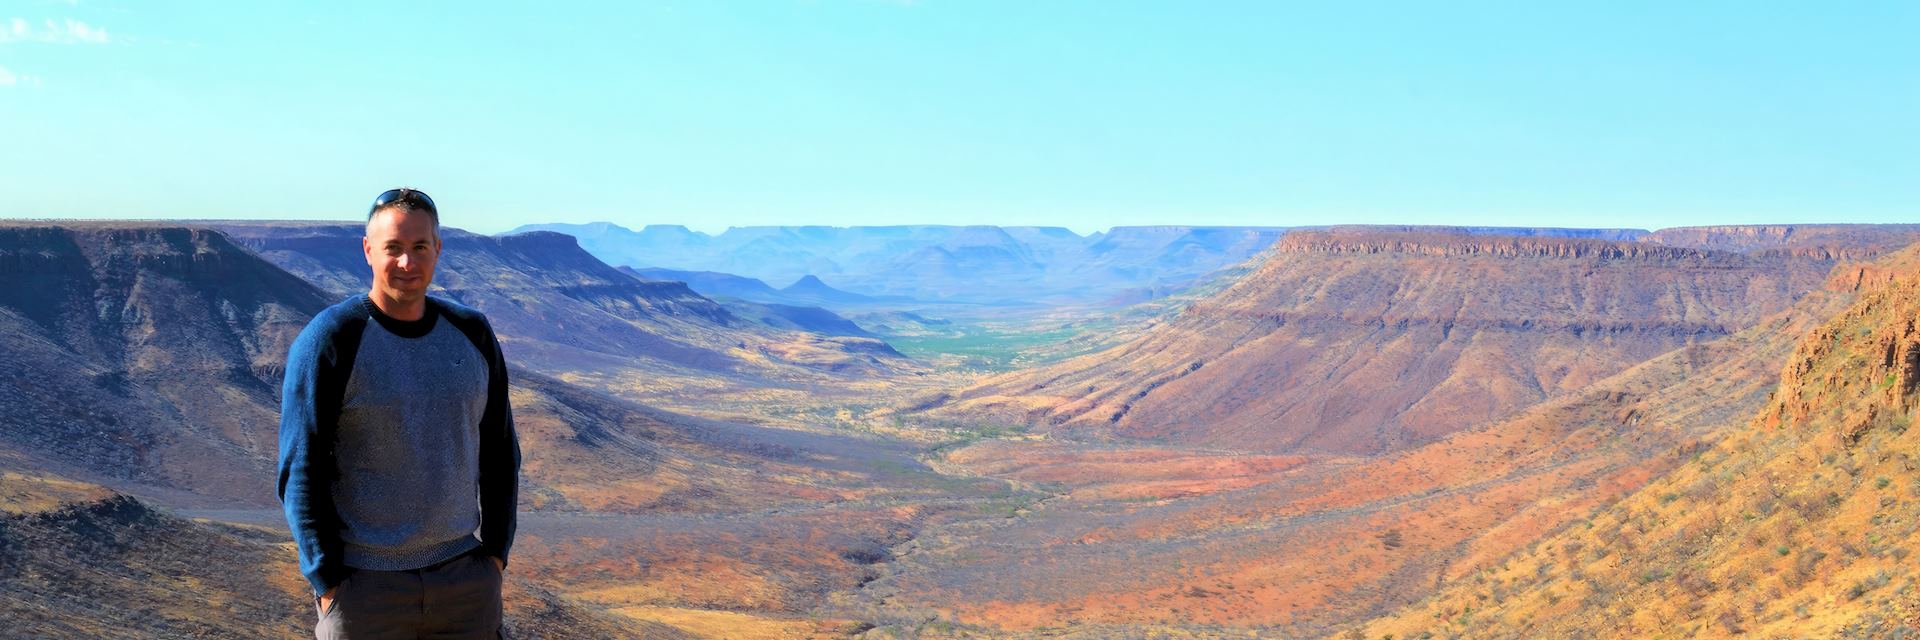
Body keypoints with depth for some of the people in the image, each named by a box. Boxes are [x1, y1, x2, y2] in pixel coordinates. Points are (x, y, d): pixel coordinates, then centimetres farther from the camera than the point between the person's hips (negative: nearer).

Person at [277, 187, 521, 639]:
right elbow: (300, 472, -7)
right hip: (365, 583, -4)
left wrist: (496, 551, 5)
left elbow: (500, 450, 11)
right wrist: (327, 582, -11)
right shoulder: (328, 341, -7)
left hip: (465, 575, 4)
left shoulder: (472, 334, 5)